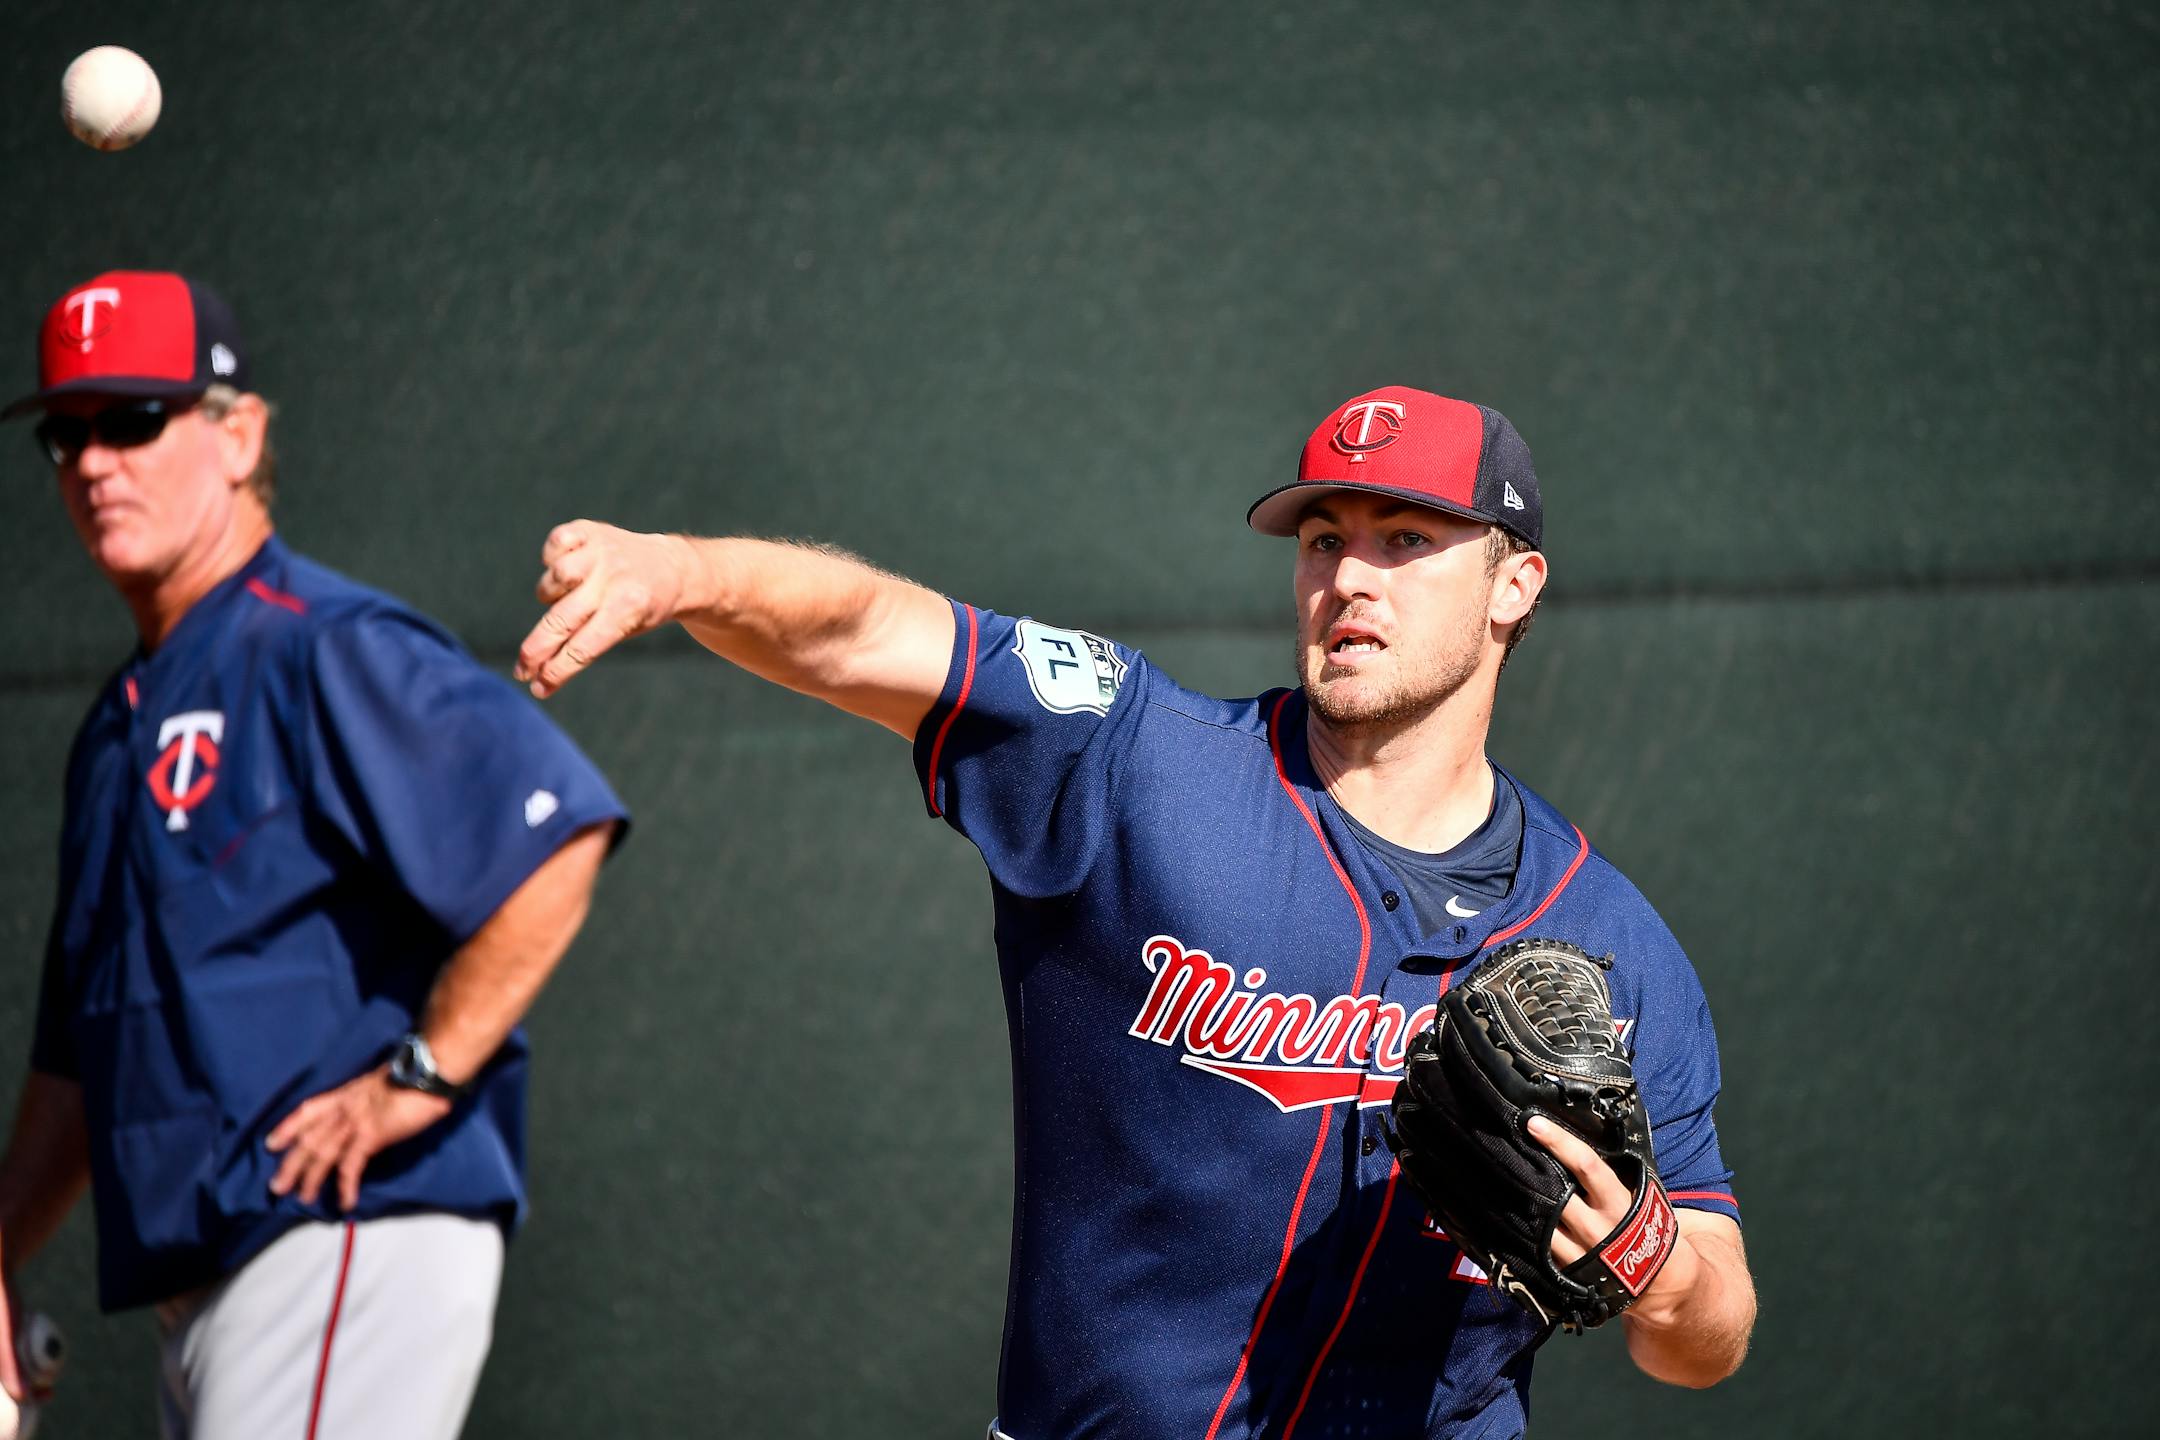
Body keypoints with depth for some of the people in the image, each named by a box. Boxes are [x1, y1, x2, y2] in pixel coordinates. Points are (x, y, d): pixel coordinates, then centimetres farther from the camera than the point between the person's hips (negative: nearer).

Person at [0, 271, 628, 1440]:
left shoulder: (325, 649, -8)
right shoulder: (117, 728, 21)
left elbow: (559, 832, -21)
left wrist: (420, 1079, -20)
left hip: (353, 1230, -10)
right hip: (193, 1286, 10)